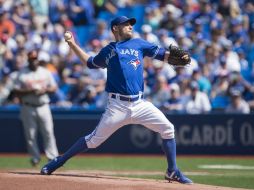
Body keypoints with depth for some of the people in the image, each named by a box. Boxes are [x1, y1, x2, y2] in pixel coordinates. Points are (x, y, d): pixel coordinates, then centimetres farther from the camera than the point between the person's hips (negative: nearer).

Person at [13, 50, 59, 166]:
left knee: (48, 132, -4)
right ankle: (35, 158, 11)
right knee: (30, 135, 0)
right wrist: (29, 91, -18)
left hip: (43, 107, 1)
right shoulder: (22, 74, 0)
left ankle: (53, 157, -3)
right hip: (28, 108, -1)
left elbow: (54, 88, 11)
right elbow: (16, 91, -4)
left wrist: (45, 90, -10)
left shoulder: (45, 72, 8)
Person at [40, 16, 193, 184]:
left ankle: (173, 172, 3)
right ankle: (58, 162, 8)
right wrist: (73, 45, 24)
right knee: (94, 139, -5)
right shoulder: (108, 51, 14)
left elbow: (162, 54, 8)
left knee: (168, 129, -8)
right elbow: (90, 62, 30)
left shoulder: (138, 44, 15)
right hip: (118, 106, -2)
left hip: (140, 105, 2)